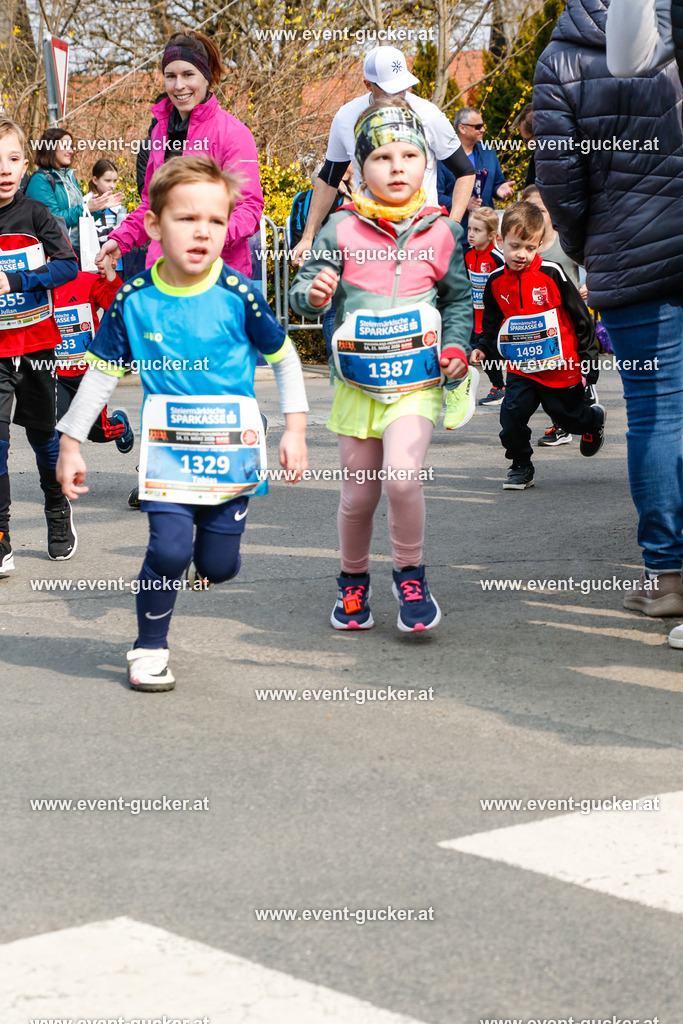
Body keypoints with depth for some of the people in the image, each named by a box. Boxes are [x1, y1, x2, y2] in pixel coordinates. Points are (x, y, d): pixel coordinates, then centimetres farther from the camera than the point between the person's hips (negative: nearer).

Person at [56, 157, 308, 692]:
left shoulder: (238, 295, -10)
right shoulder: (134, 300, -6)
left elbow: (285, 359, 4)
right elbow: (101, 373, 5)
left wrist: (295, 429, 2)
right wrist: (71, 443, 7)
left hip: (232, 447, 0)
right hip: (168, 447, 0)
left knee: (219, 567, 5)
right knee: (169, 550, -16)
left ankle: (197, 558, 43)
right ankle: (149, 648, 7)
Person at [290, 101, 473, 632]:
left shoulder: (441, 232, 2)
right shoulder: (342, 229, -2)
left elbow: (458, 297, 13)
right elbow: (304, 285, 0)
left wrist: (456, 346, -1)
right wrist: (313, 294, -23)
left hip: (417, 380, -1)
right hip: (357, 381, 1)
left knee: (401, 476, -21)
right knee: (358, 494, 9)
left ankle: (411, 575, 1)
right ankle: (353, 579, 33)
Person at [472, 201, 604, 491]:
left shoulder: (552, 274, -13)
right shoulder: (496, 282, -2)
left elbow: (581, 317, -5)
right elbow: (491, 323, 17)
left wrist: (588, 361, -4)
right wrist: (482, 348, 2)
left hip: (561, 368, -3)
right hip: (520, 369, 3)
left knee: (570, 416, 13)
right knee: (512, 415, -13)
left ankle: (594, 419, 49)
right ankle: (520, 467, 8)